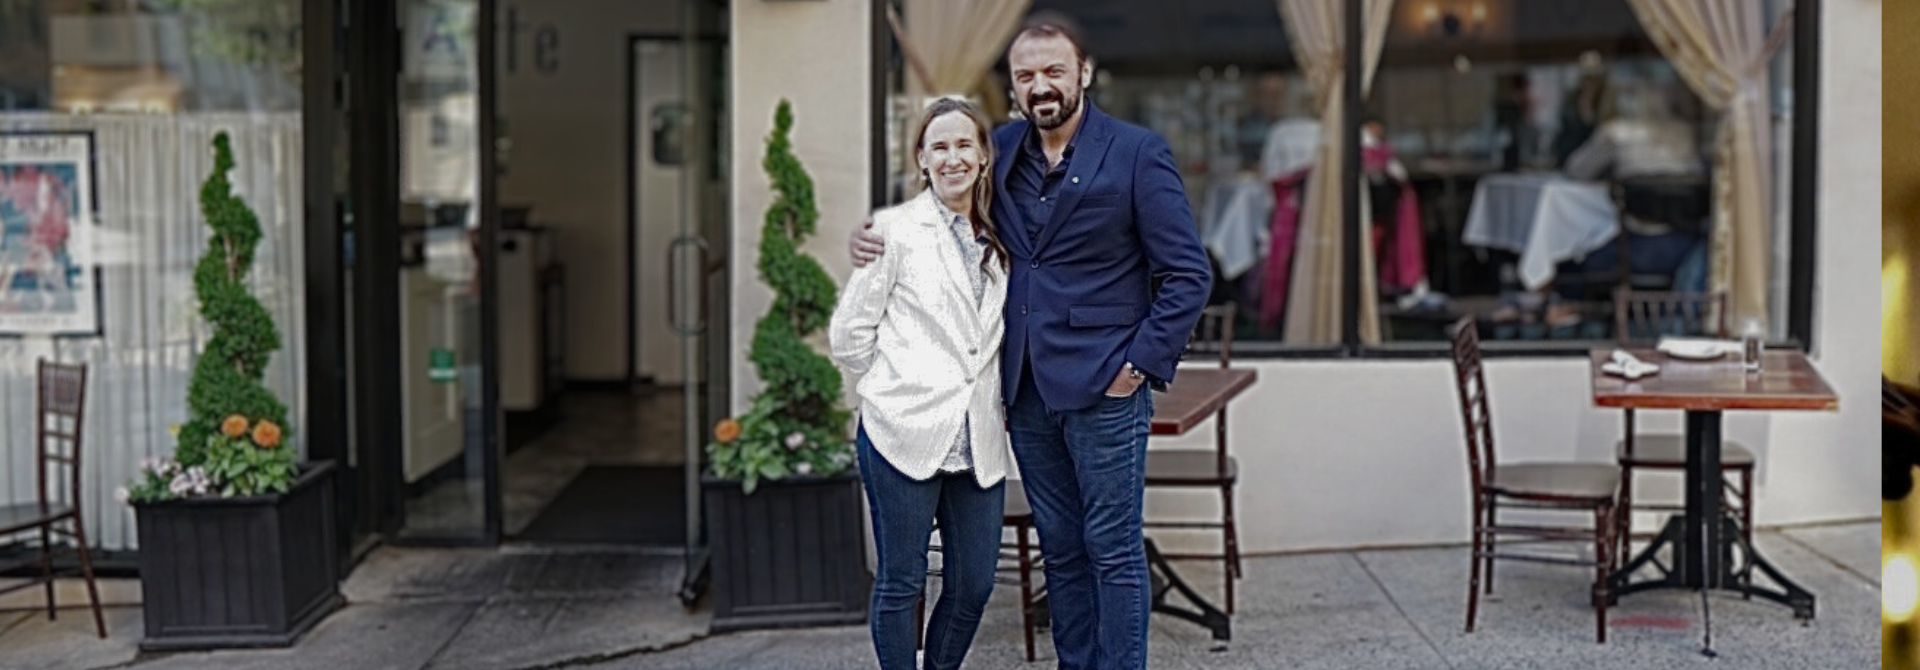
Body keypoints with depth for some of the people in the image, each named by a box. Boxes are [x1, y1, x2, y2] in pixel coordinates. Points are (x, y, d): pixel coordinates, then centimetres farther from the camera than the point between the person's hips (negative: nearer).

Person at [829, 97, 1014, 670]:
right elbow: (848, 335, -2)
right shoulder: (897, 229, -4)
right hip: (906, 432, -5)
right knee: (900, 583, 5)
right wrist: (898, 387, 4)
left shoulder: (1000, 238, 12)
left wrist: (1002, 397, 11)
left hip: (979, 440, 5)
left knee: (974, 586, 9)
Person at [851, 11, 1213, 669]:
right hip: (1028, 391, 5)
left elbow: (1188, 274, -6)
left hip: (1103, 390, -5)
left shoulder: (1138, 152, -6)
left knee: (1113, 549, 1)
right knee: (1061, 549, 15)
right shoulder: (1002, 150, 8)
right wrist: (874, 239, 0)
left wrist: (1140, 364, -11)